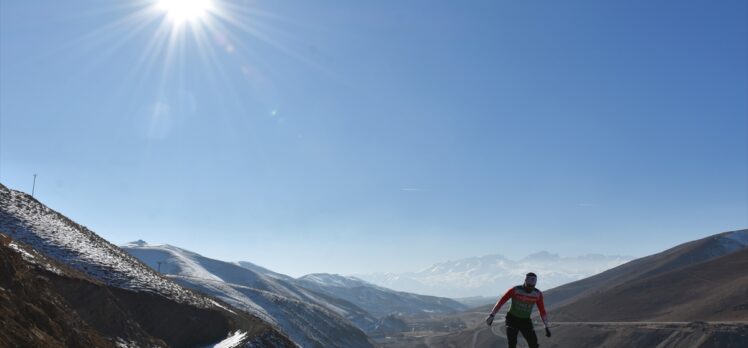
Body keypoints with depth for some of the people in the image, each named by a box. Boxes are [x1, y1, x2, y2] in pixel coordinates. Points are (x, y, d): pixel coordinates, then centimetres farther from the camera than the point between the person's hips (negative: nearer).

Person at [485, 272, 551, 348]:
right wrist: (492, 315, -16)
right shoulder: (515, 290, -19)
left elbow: (542, 311, -1)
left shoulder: (538, 294, -11)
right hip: (512, 319, -3)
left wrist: (546, 327, 0)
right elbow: (501, 301, -14)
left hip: (526, 321, 3)